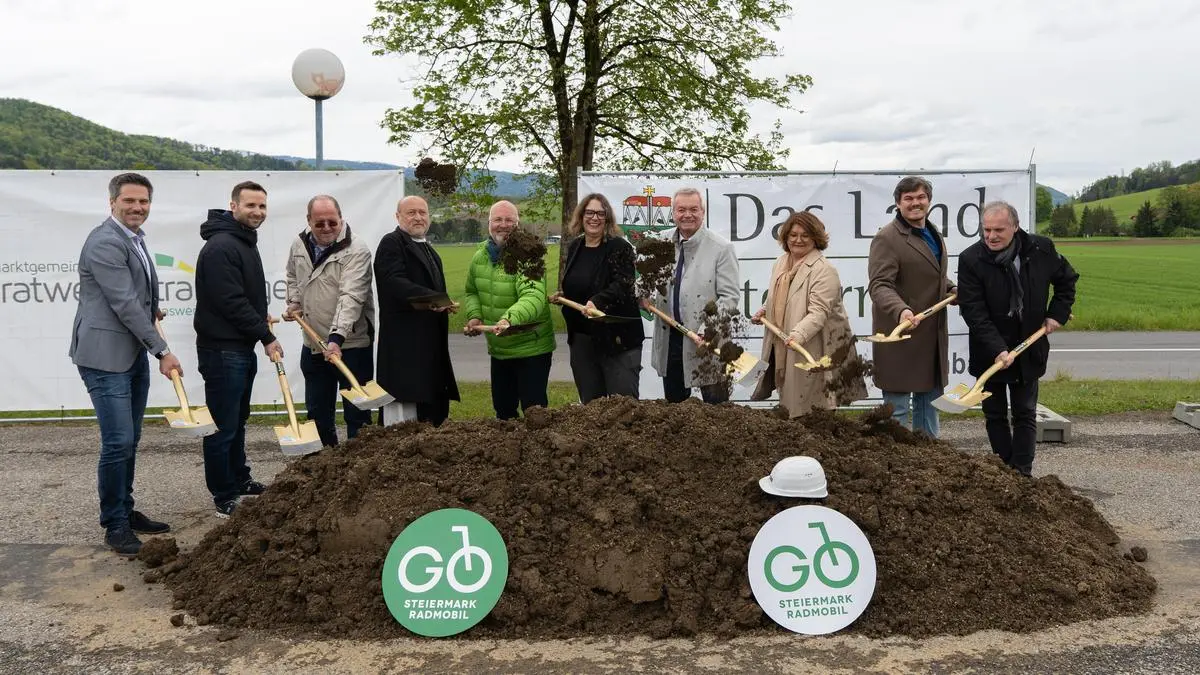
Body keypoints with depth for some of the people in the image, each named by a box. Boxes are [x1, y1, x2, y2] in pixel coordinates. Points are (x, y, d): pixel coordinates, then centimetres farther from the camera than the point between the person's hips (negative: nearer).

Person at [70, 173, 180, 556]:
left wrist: (152, 311, 11)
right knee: (118, 442, -7)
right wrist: (163, 352, -17)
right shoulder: (105, 242, -15)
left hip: (134, 353, 9)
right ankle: (114, 524, 6)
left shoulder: (135, 239, 14)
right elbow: (125, 304, -19)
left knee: (130, 440, 14)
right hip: (105, 355, -9)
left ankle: (126, 512, 25)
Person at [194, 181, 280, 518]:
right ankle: (224, 498, 6)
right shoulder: (220, 246, -18)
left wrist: (261, 316, 10)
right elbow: (230, 302, -22)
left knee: (238, 420, 20)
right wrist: (266, 337, -16)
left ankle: (239, 481, 33)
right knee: (223, 425, -2)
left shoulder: (245, 242, 14)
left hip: (243, 347, 10)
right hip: (222, 349, -10)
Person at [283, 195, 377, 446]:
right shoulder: (299, 245, 5)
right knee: (317, 412, 18)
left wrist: (336, 338, -37)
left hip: (350, 344, -6)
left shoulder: (356, 251, -16)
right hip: (313, 344, 7)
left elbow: (351, 297, -27)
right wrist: (294, 302, 7)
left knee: (357, 415, 1)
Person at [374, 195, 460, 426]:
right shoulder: (392, 243, -5)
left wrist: (443, 304, 13)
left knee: (430, 414, 8)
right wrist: (431, 299, -30)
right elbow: (395, 283, -20)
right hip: (403, 344, -9)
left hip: (430, 343, 9)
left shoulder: (428, 250, 24)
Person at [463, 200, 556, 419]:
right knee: (502, 407, 19)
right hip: (498, 350, 7)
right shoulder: (480, 256, 2)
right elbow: (472, 292, 17)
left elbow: (534, 297, -36)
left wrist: (510, 319, -53)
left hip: (532, 350, -7)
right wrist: (474, 315, -2)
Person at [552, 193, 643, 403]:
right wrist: (561, 296, 6)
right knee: (590, 403, 13)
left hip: (617, 339, -6)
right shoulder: (574, 247, 11)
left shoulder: (620, 247, -9)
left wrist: (596, 302, -37)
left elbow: (622, 284, -22)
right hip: (581, 338, 6)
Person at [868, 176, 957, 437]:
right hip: (901, 337, -9)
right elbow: (879, 285, -21)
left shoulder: (934, 236, 17)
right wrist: (901, 310, -38)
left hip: (933, 336, 9)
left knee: (929, 404, 19)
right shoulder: (887, 238, -12)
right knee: (898, 409, -2)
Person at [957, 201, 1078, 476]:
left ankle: (1022, 473, 10)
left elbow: (1067, 279, 15)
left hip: (1028, 349, 2)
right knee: (995, 415, 8)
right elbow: (973, 311, -18)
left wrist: (1057, 314, 2)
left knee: (1025, 415, 6)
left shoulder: (1041, 249, -6)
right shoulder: (971, 260, -15)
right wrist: (997, 349, -27)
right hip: (990, 352, -1)